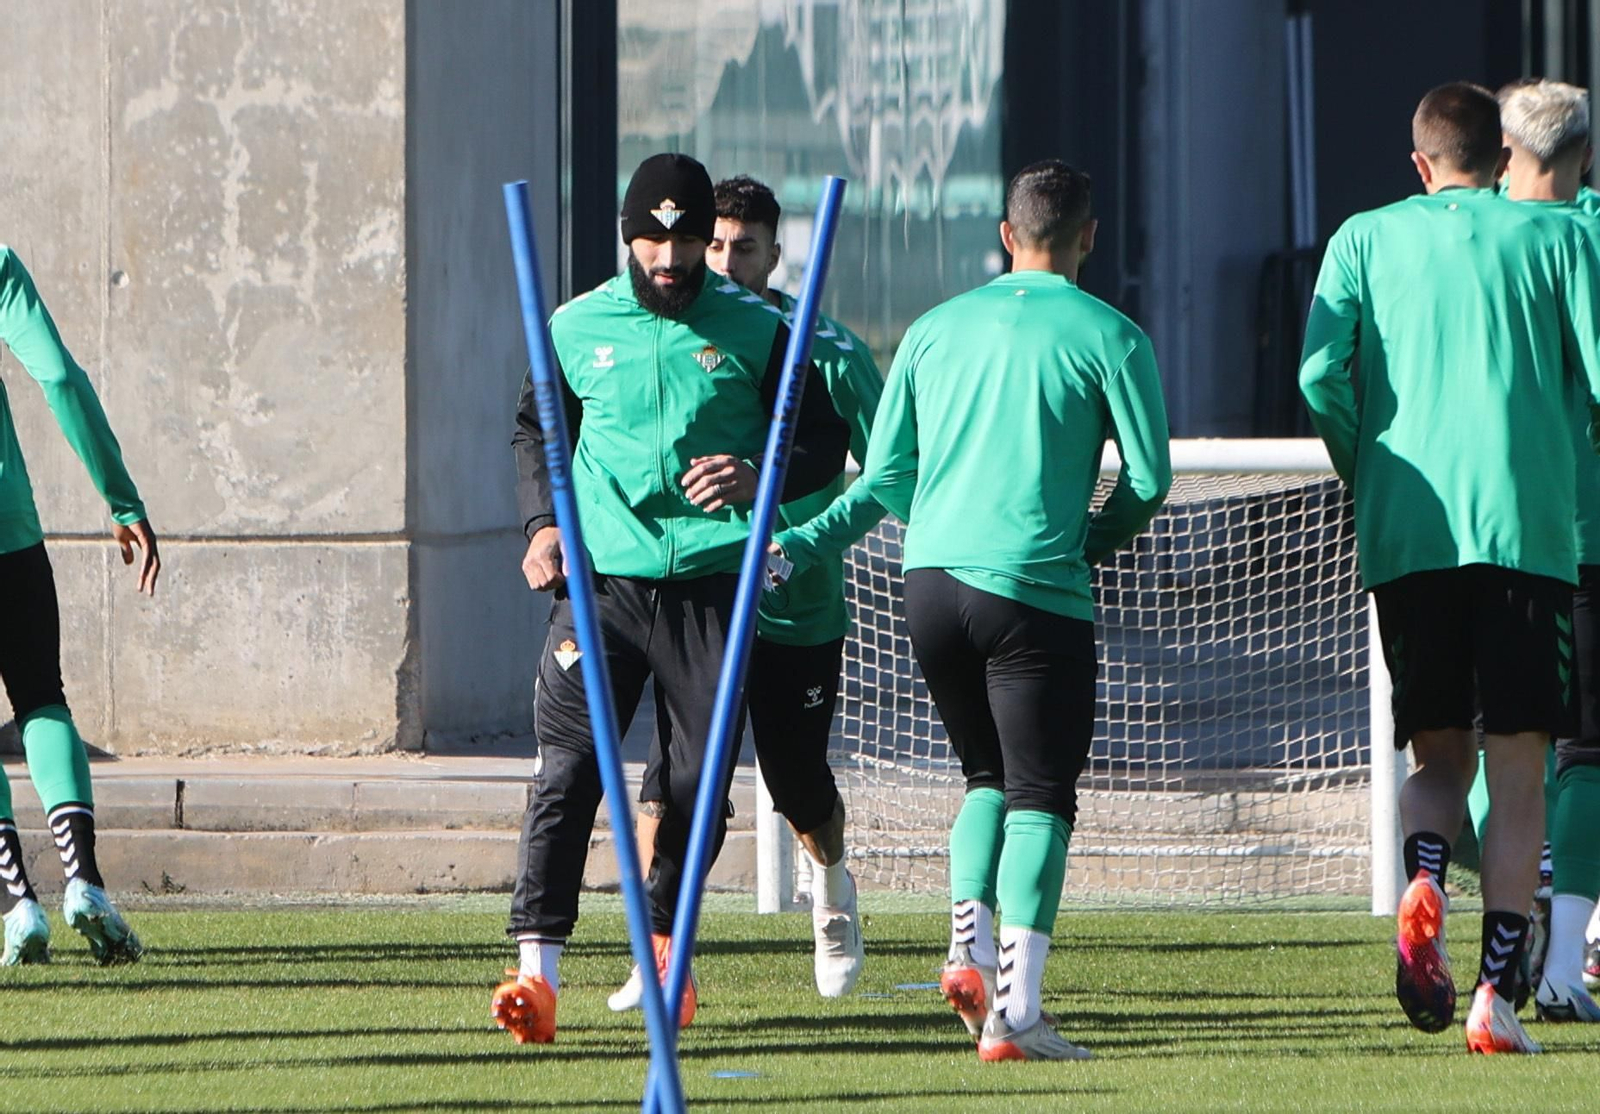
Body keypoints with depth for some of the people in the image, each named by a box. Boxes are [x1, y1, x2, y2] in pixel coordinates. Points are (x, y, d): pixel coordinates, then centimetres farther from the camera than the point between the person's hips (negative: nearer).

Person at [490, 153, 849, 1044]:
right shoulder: (579, 327, 7)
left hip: (711, 581, 0)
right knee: (569, 768, -12)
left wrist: (758, 477, -14)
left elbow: (825, 441, 6)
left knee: (702, 777, 3)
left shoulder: (757, 331, 2)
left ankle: (663, 944, 24)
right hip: (601, 578, 0)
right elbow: (537, 426, 23)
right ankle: (538, 970, -16)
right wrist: (543, 522, 8)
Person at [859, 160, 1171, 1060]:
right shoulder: (1107, 336, -1)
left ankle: (969, 945, 3)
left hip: (931, 580, 5)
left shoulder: (936, 329, 12)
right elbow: (1151, 478, -2)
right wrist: (1097, 537, 16)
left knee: (988, 776, 22)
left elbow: (884, 475, 13)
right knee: (1040, 798, -1)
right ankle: (1015, 1010, -10)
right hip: (1036, 585, -5)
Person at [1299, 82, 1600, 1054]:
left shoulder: (1366, 239, 10)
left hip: (1407, 535, 2)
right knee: (1518, 771, 2)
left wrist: (1368, 475, 13)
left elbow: (1322, 375, -2)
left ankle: (1424, 884, -18)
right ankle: (1498, 994, -7)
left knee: (1438, 753, 13)